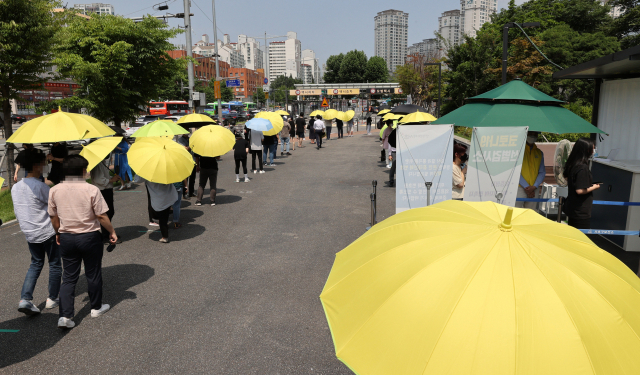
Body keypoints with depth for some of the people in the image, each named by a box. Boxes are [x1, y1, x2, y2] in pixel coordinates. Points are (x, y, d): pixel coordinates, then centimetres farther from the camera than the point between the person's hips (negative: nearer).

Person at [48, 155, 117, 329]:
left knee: (69, 277, 11)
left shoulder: (54, 191, -3)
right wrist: (112, 231, 1)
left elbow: (53, 217, 6)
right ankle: (96, 307, 30)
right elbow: (102, 216, -13)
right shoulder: (91, 190, -15)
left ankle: (65, 316, 4)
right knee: (93, 274, 14)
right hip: (90, 237, -3)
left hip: (66, 238, 3)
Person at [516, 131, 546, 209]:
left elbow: (542, 172, 13)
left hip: (533, 191, 4)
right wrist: (526, 187, -10)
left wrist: (534, 187, -5)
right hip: (519, 188, -4)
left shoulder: (539, 153, 17)